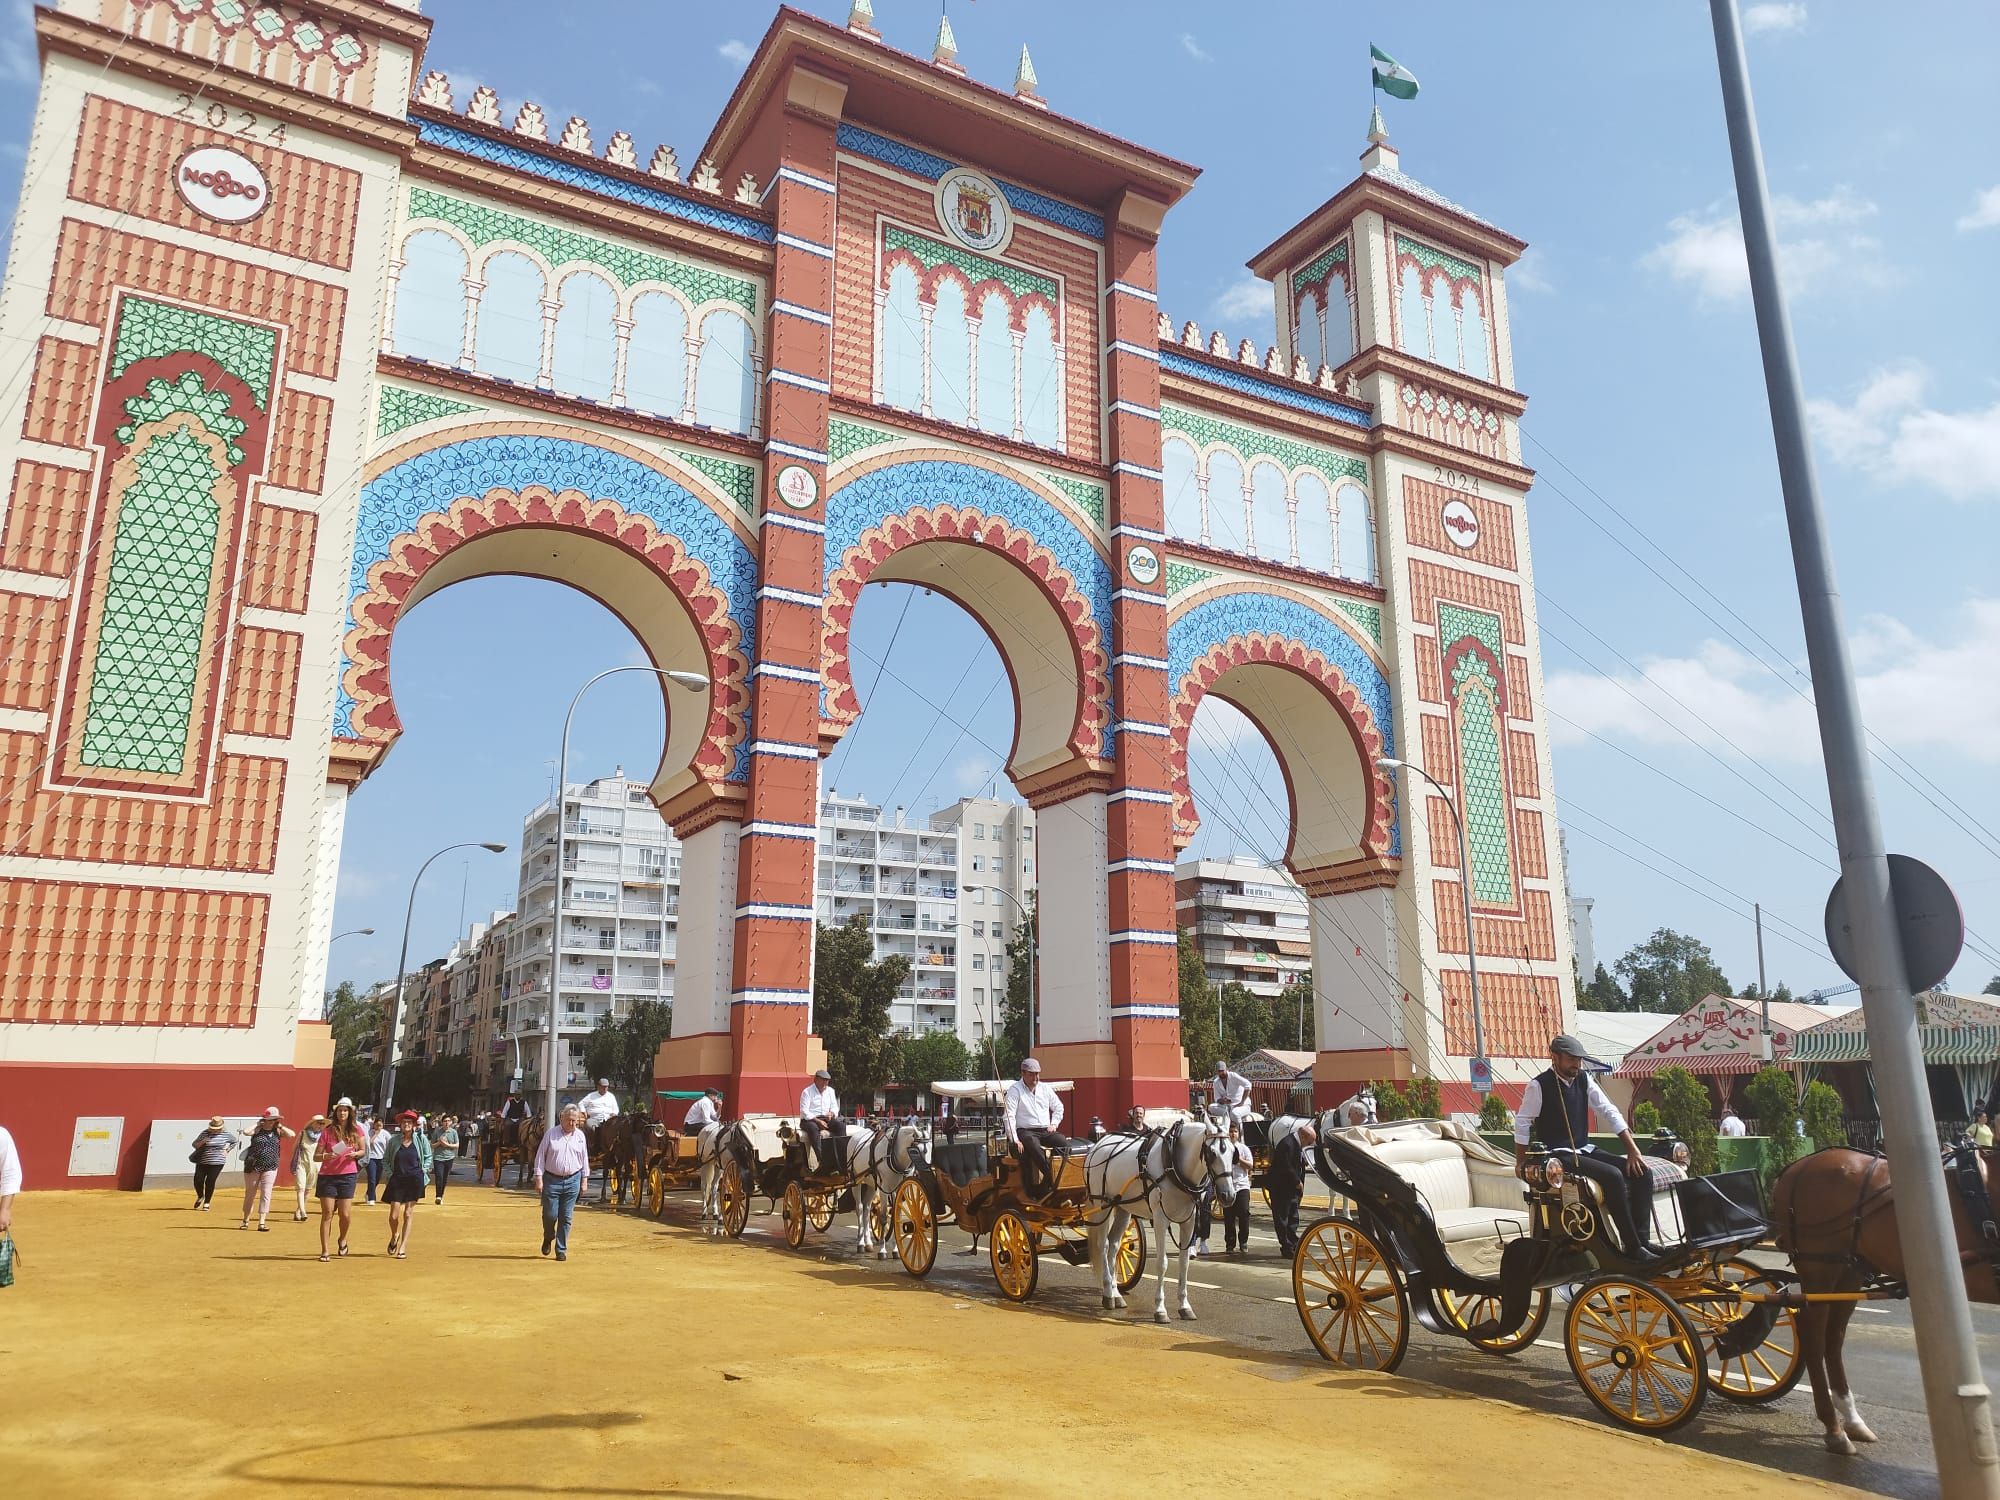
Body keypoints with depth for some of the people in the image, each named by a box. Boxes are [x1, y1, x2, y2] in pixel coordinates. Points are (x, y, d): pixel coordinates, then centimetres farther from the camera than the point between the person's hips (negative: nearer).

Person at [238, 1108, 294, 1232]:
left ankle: (262, 1223, 1)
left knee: (266, 1194, -3)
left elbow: (292, 1135, -8)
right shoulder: (258, 1129, -2)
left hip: (270, 1168, 1)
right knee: (250, 1194, 11)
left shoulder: (277, 1131, 4)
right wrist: (258, 1124, -9)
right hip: (253, 1167, -1)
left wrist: (280, 1126, -4)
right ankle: (245, 1220, 28)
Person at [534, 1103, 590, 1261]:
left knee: (566, 1217, 3)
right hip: (552, 1180, -2)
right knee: (550, 1214, -1)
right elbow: (540, 1156, -1)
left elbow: (584, 1158, 12)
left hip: (572, 1181, 2)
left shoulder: (580, 1136, 5)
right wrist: (539, 1178, -6)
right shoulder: (551, 1134, -3)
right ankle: (548, 1238, 30)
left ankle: (561, 1250, 13)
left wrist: (584, 1180, 10)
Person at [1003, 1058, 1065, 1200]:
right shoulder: (1015, 1090, -1)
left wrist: (1054, 1124, 8)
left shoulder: (1045, 1088, 17)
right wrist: (1014, 1140, -18)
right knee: (1032, 1144, -40)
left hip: (1045, 1130, 5)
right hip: (1025, 1131, -5)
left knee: (1062, 1141, -25)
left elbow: (1058, 1107, 28)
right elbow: (1009, 1116, -9)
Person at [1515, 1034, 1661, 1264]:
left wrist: (1633, 1149, -5)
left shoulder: (1584, 1079, 5)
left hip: (1586, 1150, 7)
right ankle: (1632, 1247, -21)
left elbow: (1608, 1112, 3)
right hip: (1559, 1155, -7)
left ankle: (1642, 1239, -8)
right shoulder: (1539, 1085, -13)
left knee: (1642, 1172, -9)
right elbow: (1522, 1124, -7)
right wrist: (1521, 1162, -3)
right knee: (1613, 1176, -28)